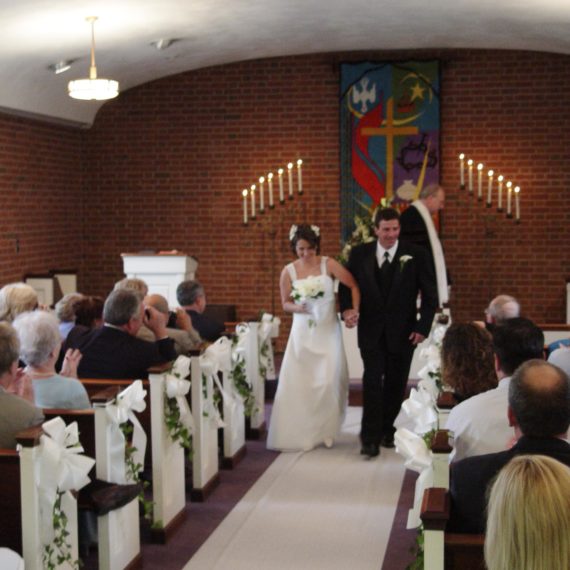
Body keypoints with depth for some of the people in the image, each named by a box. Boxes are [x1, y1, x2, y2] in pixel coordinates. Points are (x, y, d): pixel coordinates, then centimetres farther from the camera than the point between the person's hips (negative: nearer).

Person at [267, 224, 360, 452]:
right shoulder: (288, 271, -1)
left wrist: (355, 310, -17)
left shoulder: (328, 264, -6)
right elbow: (285, 303, 7)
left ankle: (324, 431, 13)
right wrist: (296, 308, -15)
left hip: (328, 331, -1)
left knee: (328, 381, -5)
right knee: (297, 381, -1)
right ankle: (298, 433, 12)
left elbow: (353, 286, -4)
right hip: (302, 332, 1)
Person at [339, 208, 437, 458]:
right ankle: (370, 438, -7)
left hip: (403, 331, 1)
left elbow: (430, 294, -2)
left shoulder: (416, 255, -4)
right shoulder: (359, 254, 0)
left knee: (395, 384, 10)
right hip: (371, 330, 0)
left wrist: (423, 327, -9)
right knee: (372, 382, -8)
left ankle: (386, 429, 27)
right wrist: (346, 309, -13)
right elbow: (346, 285, 7)